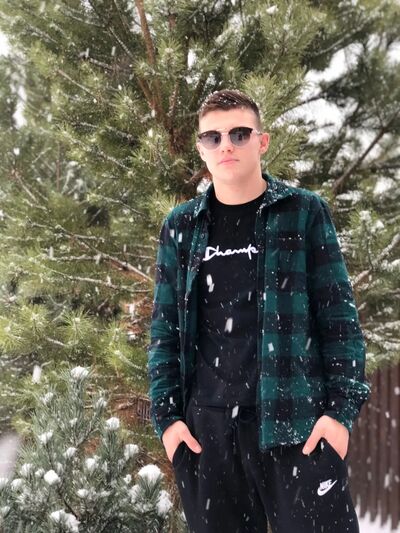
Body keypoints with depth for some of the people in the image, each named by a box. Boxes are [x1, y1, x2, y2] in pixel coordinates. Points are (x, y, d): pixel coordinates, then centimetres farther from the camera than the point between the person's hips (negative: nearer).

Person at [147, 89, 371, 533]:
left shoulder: (304, 213, 4)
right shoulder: (180, 227, 11)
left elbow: (338, 317, 1)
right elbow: (165, 329, 11)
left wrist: (342, 408, -7)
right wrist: (166, 414, 2)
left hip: (297, 419, -2)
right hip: (205, 423, 3)